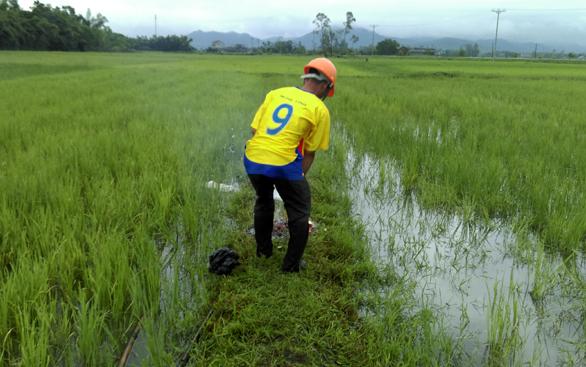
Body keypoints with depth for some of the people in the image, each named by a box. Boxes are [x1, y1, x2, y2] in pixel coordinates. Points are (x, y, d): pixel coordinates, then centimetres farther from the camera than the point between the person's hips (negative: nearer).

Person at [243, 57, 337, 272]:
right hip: (283, 164, -5)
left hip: (252, 159, 5)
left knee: (263, 201, 31)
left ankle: (263, 251, 43)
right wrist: (299, 178, 14)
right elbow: (309, 152, 3)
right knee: (299, 212, 16)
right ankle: (291, 266, 20)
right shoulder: (320, 109, 2)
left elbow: (254, 130, 11)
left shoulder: (275, 93, 13)